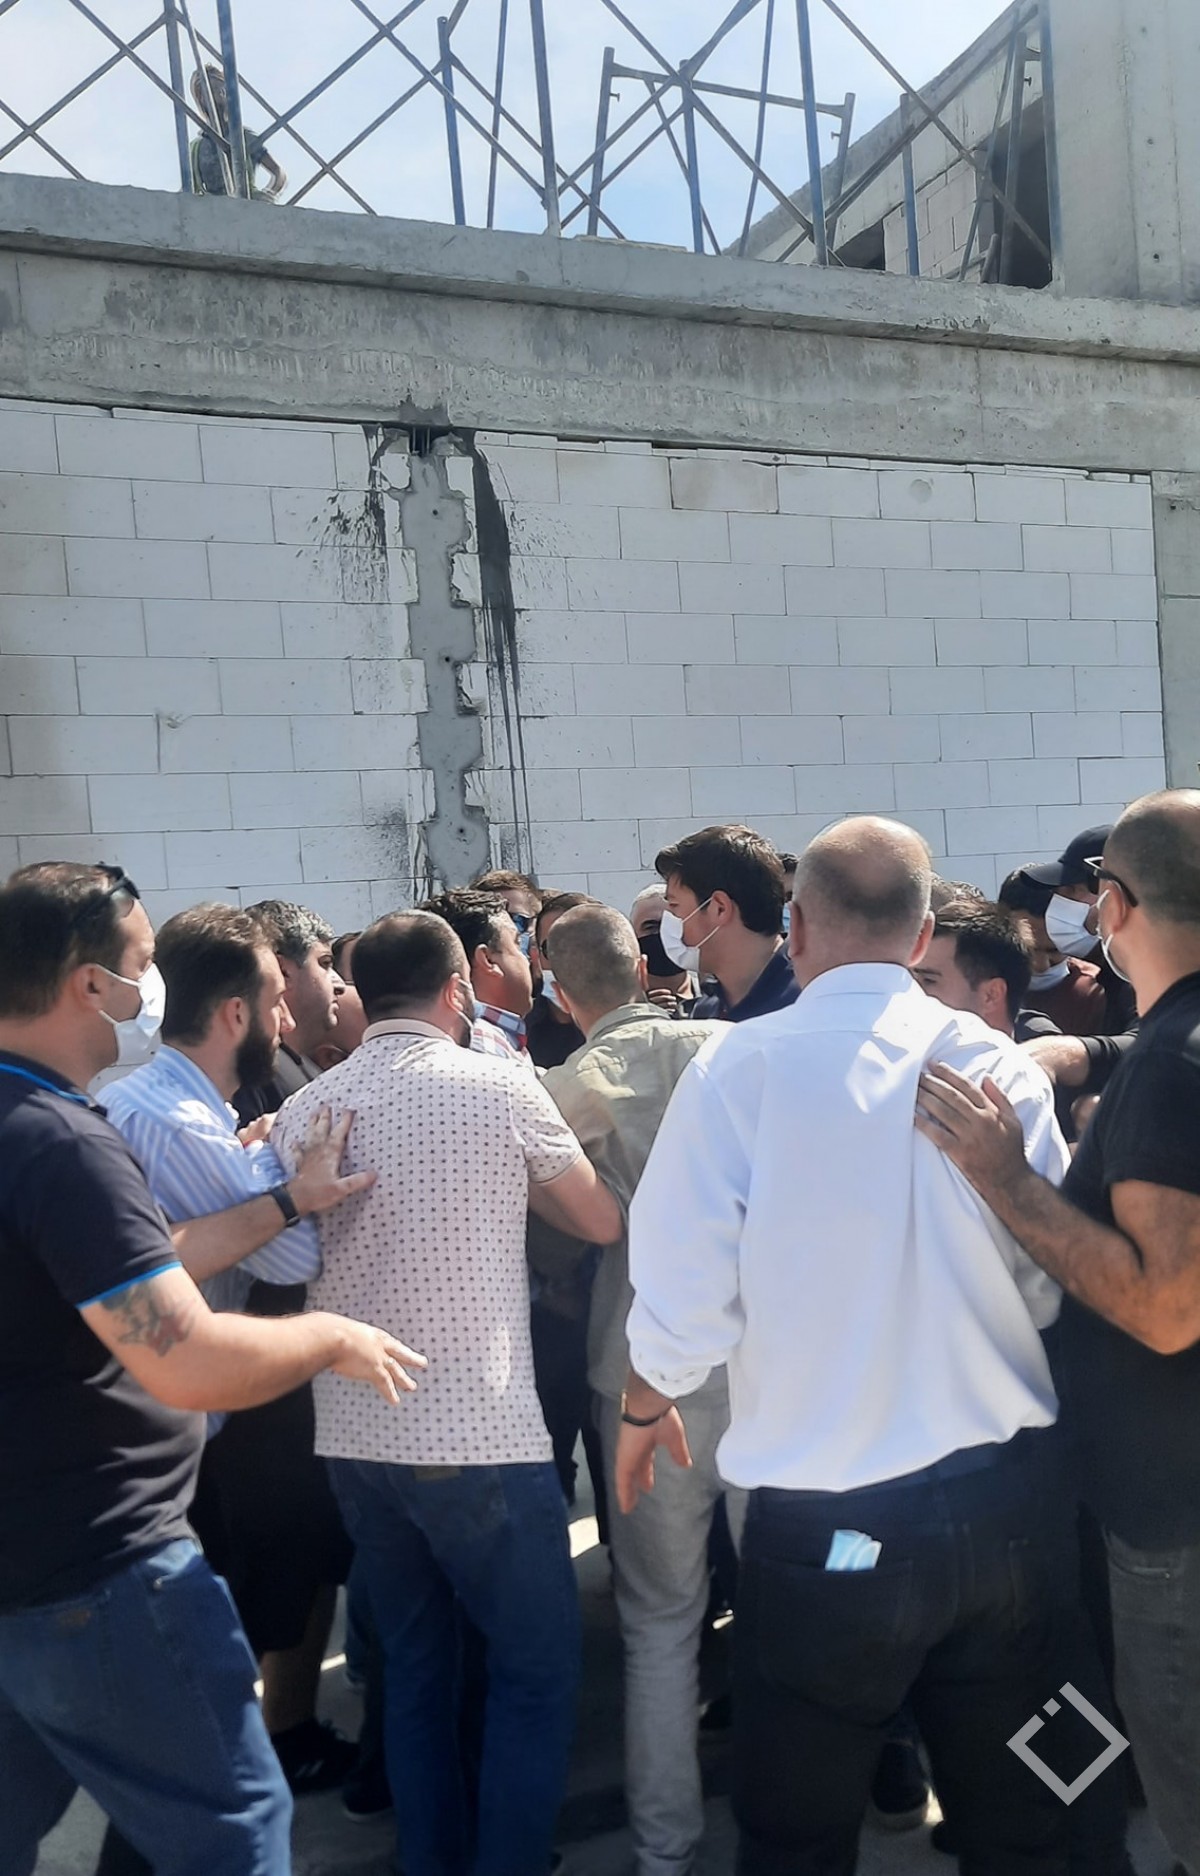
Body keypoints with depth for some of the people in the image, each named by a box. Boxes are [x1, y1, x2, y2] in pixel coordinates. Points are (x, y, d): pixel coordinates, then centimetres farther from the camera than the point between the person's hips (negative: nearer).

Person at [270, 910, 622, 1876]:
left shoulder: (305, 1112, 2)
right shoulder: (500, 1085, -9)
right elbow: (604, 1222, 1)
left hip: (354, 1435, 6)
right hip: (481, 1435, -5)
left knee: (414, 1667, 21)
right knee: (539, 1671, 11)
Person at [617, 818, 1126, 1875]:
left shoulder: (739, 1071, -14)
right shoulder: (999, 1065, -6)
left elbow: (685, 1299, -14)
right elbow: (1052, 1286, -3)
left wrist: (645, 1406, 7)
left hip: (827, 1528, -3)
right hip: (1008, 1503, 3)